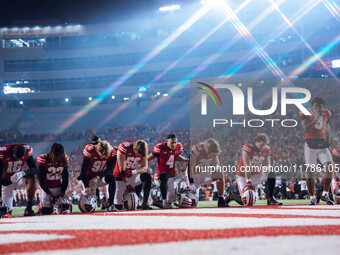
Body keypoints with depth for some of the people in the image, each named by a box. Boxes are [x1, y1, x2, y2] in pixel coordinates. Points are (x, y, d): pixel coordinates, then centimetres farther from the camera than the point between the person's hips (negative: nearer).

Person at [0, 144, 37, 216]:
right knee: (7, 212, -11)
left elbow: (35, 169, -20)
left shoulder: (28, 151, -18)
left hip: (18, 179, 2)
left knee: (31, 177, -32)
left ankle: (28, 209, -26)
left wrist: (22, 173, -41)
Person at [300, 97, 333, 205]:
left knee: (329, 166, -13)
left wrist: (327, 143, 16)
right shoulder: (306, 113, -2)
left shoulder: (326, 114, 12)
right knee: (310, 171, -4)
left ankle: (325, 194, -2)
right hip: (310, 145, -4)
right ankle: (312, 197, 3)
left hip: (322, 144, 4)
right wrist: (317, 117, -17)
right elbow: (306, 129, -16)